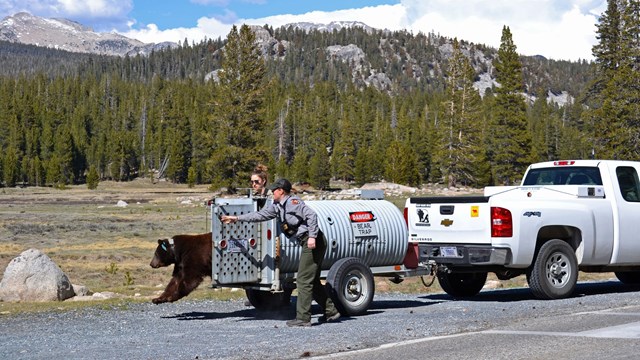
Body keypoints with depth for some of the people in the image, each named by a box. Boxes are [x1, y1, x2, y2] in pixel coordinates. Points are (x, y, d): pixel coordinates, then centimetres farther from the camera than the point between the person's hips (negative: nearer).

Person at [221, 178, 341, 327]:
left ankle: (303, 318, -6)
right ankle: (331, 311, 22)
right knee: (312, 281, 15)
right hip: (307, 244, 10)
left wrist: (312, 236, -27)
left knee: (304, 280, -8)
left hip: (313, 242, -10)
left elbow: (311, 215, -21)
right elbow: (260, 215, 22)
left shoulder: (293, 202, -12)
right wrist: (237, 218, 21)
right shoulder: (276, 206, 16)